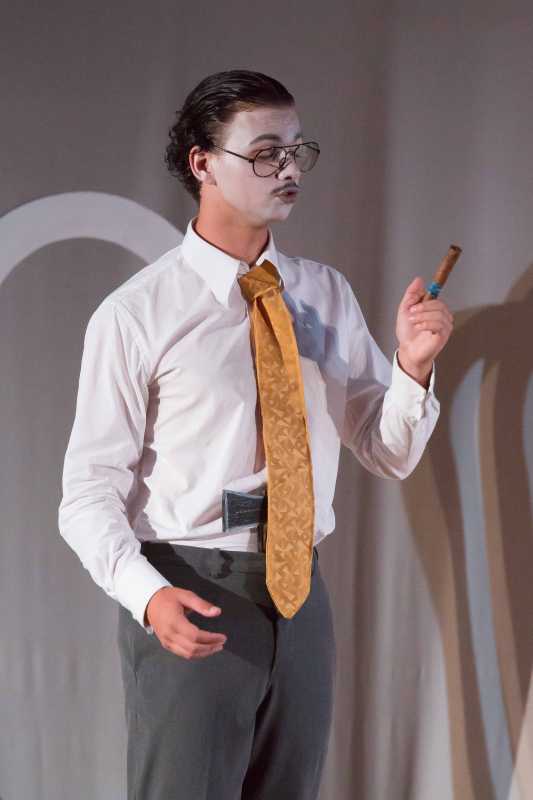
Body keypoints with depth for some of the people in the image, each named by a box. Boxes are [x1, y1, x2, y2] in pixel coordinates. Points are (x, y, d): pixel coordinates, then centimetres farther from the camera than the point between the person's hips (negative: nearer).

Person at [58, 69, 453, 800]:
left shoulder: (328, 295, 7)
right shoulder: (135, 314, -9)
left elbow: (389, 454, 9)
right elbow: (92, 488, -9)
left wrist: (413, 367, -10)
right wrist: (147, 594, -25)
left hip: (300, 595, 5)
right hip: (191, 601, -5)